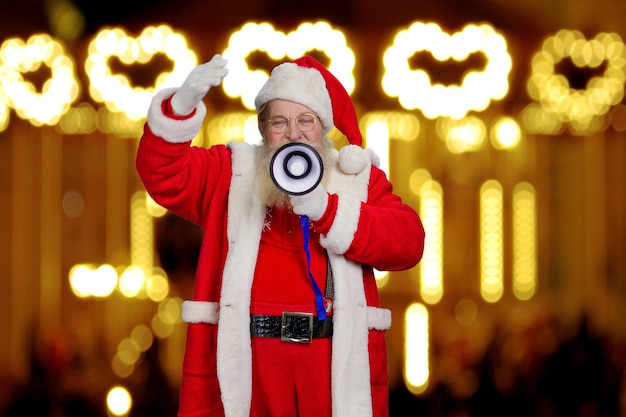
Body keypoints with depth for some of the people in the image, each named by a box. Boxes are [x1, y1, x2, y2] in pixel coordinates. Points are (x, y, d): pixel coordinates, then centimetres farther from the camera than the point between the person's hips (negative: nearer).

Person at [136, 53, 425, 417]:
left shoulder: (358, 178, 13)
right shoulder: (230, 172, 15)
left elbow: (408, 242, -2)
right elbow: (163, 174, 0)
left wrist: (326, 209, -16)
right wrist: (182, 106, -18)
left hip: (338, 356, 0)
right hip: (245, 355, 0)